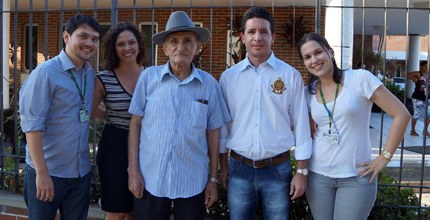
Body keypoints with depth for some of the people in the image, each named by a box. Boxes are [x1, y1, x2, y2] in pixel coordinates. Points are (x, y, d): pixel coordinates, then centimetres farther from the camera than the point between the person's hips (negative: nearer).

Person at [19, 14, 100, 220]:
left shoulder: (90, 73, 6)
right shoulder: (46, 72, -15)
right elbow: (32, 125, -18)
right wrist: (42, 172, -20)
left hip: (81, 172, 6)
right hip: (47, 173, -6)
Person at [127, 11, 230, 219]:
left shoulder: (209, 83, -1)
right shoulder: (148, 77, -4)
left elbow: (213, 133, 4)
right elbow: (135, 124, 1)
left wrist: (213, 179, 6)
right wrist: (133, 170, -3)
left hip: (193, 182, 1)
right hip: (150, 179, 0)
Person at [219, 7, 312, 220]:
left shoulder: (291, 76, -2)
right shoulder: (228, 77, 2)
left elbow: (301, 126, -1)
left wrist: (302, 172, -1)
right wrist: (223, 167, 8)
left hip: (278, 169, -1)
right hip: (239, 169, 1)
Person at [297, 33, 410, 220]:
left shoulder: (360, 78, -9)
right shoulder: (308, 92, 5)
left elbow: (401, 115, -8)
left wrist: (384, 157, -8)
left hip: (356, 176, -4)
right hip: (318, 174, 4)